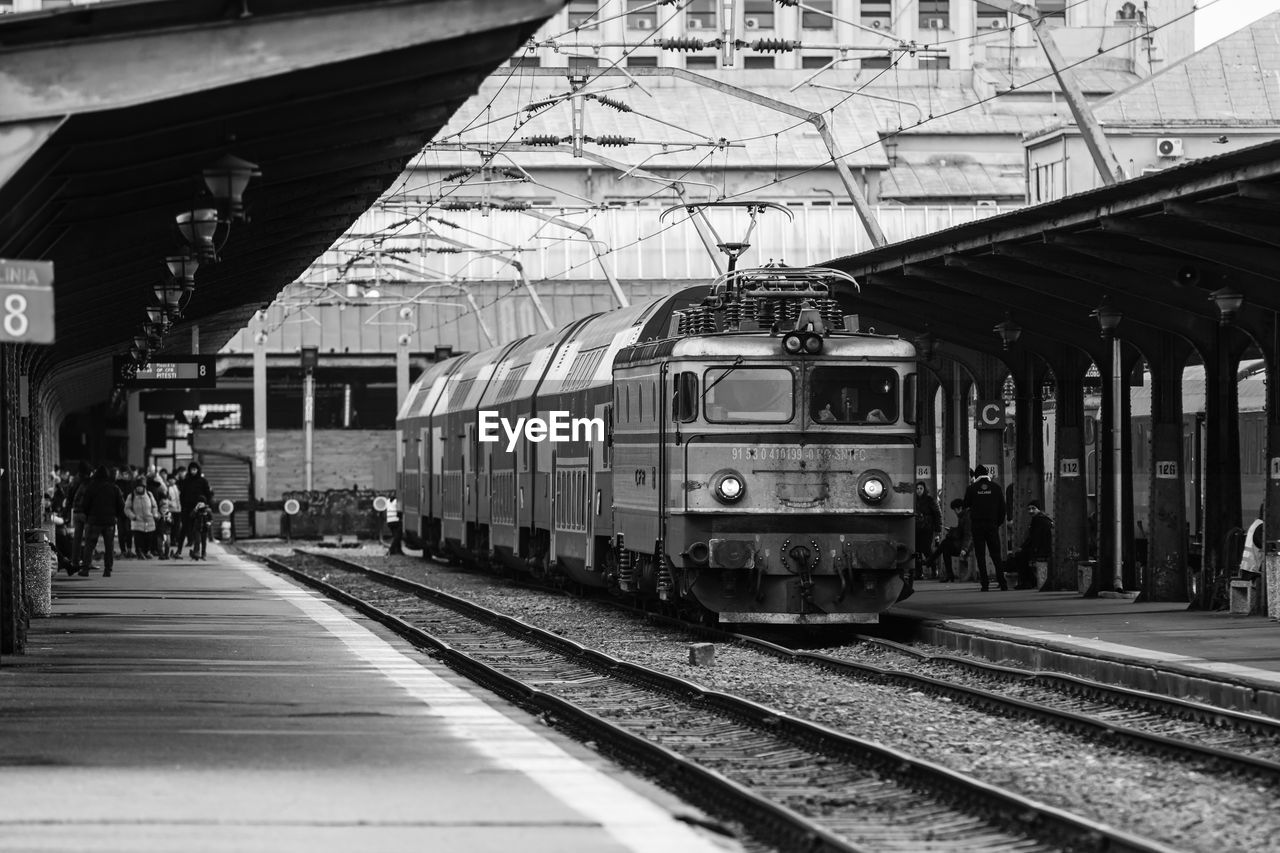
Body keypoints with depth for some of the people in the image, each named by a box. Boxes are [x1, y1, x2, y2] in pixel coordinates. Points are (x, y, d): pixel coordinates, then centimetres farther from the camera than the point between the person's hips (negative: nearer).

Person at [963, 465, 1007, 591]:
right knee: (996, 555, 5)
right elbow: (1002, 507, 5)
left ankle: (985, 584, -5)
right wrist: (999, 522, 15)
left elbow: (966, 505, 9)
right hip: (992, 525, 1)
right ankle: (1002, 582, -3)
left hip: (977, 525, -1)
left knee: (980, 556, 1)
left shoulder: (972, 488, -2)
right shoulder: (995, 488, 2)